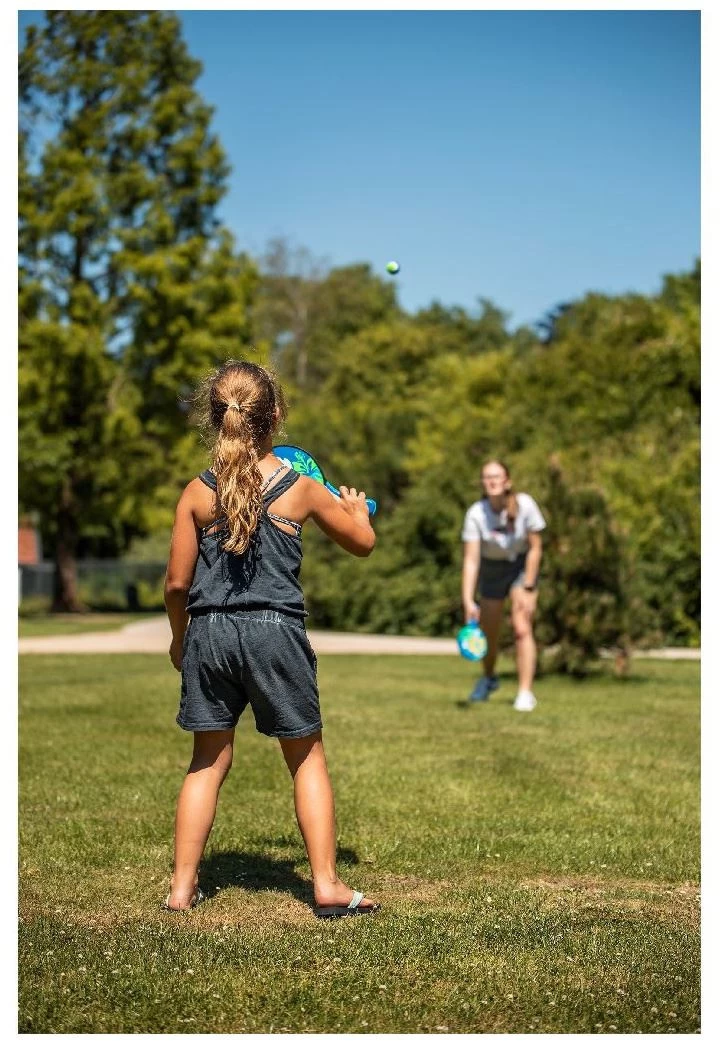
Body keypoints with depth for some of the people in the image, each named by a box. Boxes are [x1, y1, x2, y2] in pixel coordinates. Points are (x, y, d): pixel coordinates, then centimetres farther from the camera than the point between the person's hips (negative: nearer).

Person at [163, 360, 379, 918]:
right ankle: (326, 884, 14)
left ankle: (183, 886, 15)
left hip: (209, 632, 2)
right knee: (307, 758, 12)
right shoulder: (300, 488, -1)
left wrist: (179, 639, 19)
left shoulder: (197, 493, 0)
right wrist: (357, 507, 34)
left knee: (208, 762, 14)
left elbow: (177, 583, 2)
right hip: (275, 631, -2)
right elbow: (363, 543, 12)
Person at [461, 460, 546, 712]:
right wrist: (468, 601, -35)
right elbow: (471, 559, -26)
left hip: (523, 566, -1)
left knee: (522, 629, -16)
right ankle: (489, 678, 38)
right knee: (489, 634, 7)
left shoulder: (525, 505, -25)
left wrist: (527, 589, -16)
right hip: (492, 569, 1)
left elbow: (535, 548, -15)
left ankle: (525, 693, -11)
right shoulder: (476, 514, -25)